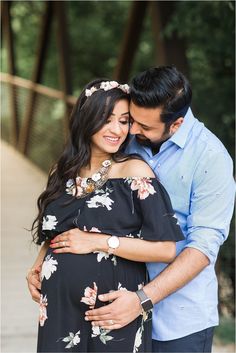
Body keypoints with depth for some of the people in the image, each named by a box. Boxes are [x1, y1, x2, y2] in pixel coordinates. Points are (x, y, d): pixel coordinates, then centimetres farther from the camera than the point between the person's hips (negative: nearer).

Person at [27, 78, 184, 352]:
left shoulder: (135, 171, -9)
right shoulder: (64, 172, 6)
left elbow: (167, 249, -16)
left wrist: (97, 242, -15)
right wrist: (37, 268, 1)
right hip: (59, 311, 4)